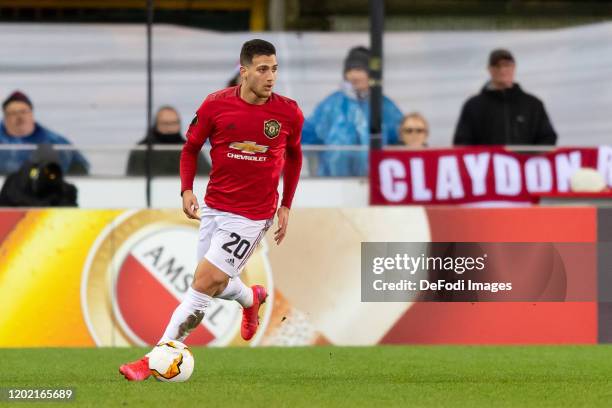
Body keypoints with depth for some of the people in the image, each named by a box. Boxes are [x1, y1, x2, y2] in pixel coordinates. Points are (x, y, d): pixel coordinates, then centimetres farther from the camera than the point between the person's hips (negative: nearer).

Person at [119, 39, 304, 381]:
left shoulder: (289, 114, -7)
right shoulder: (216, 105, -8)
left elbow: (294, 156, 12)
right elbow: (191, 148, 7)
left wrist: (286, 207, 8)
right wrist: (187, 190, -8)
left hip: (252, 216, -3)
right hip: (214, 208, 3)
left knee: (205, 282, -12)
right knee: (214, 284, 15)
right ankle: (252, 299, 52)